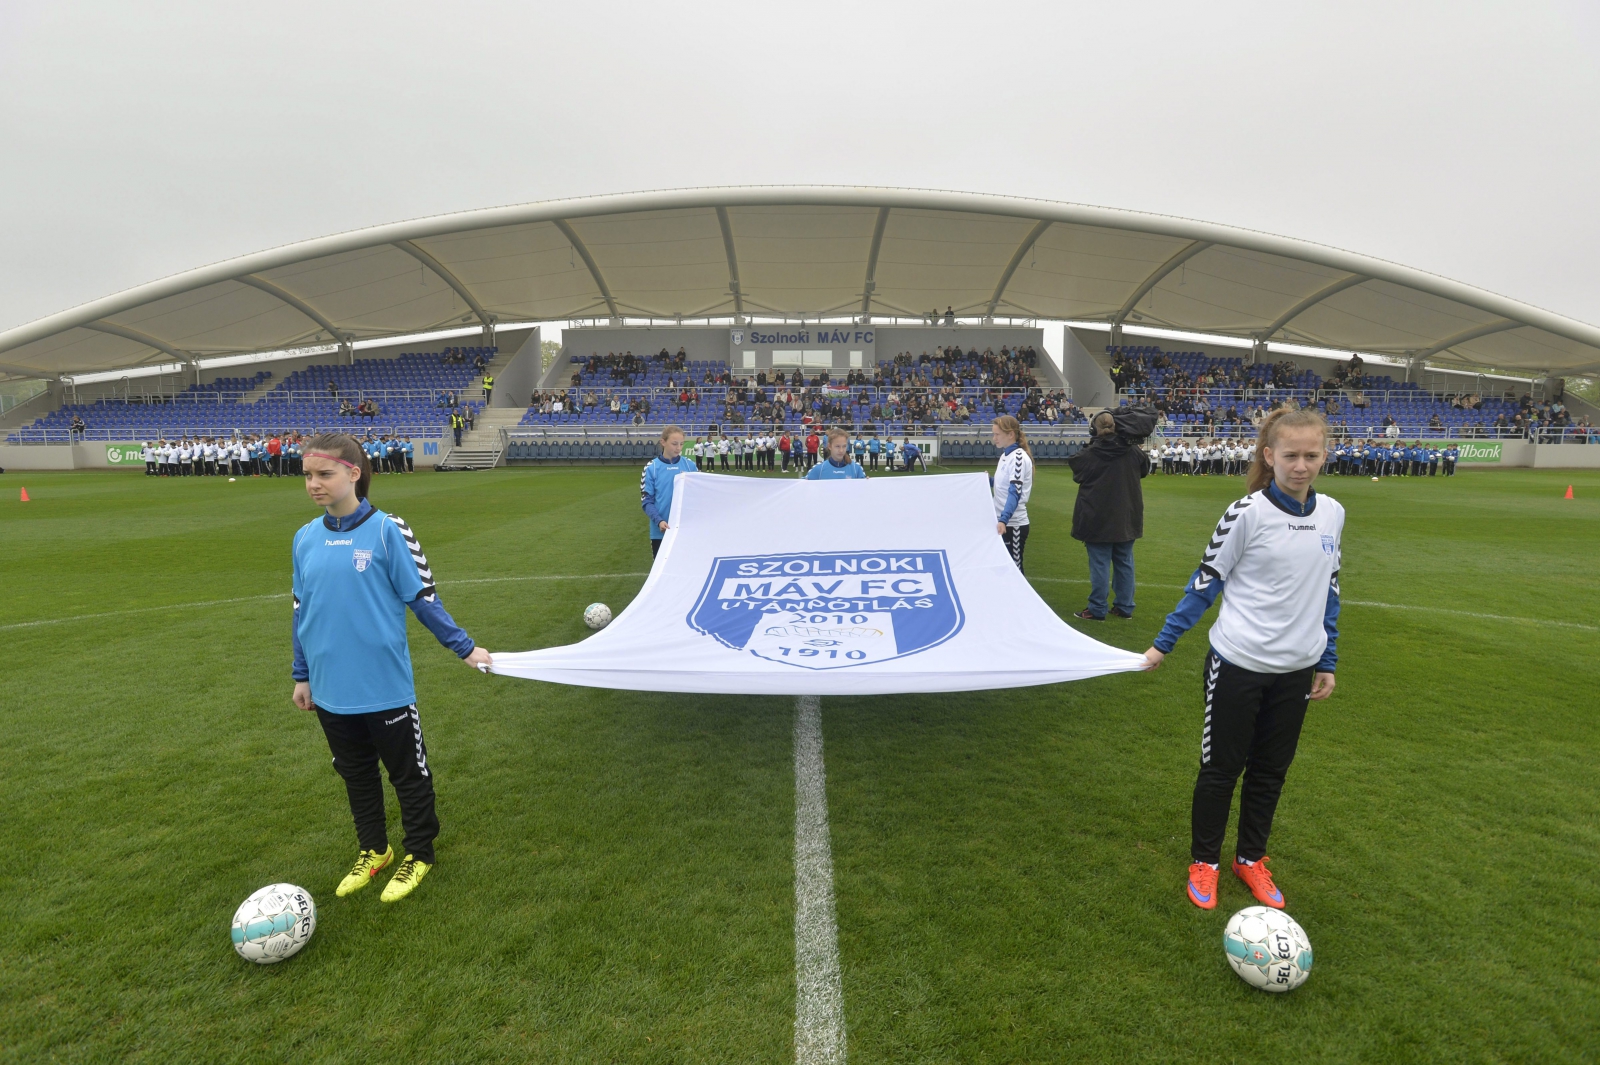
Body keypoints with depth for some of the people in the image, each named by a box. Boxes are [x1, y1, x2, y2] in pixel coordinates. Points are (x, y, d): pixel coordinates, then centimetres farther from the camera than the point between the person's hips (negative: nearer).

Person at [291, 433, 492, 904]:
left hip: (384, 686, -5)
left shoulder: (387, 531, -13)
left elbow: (422, 597, -8)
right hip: (331, 689, 5)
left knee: (407, 773, 11)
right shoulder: (306, 538, 2)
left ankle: (418, 855, 30)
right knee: (355, 774, 21)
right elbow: (301, 611, 12)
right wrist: (302, 675, 15)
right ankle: (372, 850, 41)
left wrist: (464, 648, -6)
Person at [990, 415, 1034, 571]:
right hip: (1003, 522, 9)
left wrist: (1003, 520, -37)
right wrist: (988, 481, 6)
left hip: (1013, 524, -9)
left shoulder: (1018, 457, -16)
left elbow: (1015, 492, -26)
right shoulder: (1005, 455, 10)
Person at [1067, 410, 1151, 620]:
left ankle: (1097, 610, 5)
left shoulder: (1089, 454, -14)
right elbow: (1145, 468, 17)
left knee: (1100, 564, 1)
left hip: (1098, 519, -4)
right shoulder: (1132, 451, -2)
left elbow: (1076, 472, 4)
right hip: (1126, 518, 4)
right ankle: (1125, 607, 20)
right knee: (1124, 563, 13)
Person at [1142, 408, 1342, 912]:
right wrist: (1163, 643, -8)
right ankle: (1204, 861, 28)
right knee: (1221, 768, 8)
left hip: (1296, 669, 5)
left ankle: (1251, 859, 37)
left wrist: (1326, 661, 13)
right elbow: (1205, 582, -8)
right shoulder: (1247, 514, -14)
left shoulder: (1331, 514, 3)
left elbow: (1328, 590, 12)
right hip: (1238, 665, -5)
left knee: (1270, 771, 18)